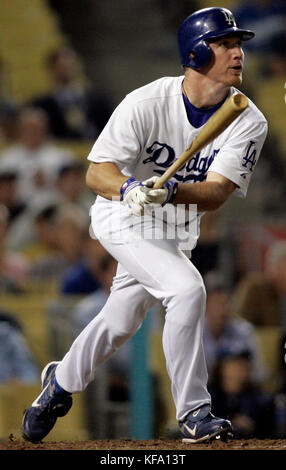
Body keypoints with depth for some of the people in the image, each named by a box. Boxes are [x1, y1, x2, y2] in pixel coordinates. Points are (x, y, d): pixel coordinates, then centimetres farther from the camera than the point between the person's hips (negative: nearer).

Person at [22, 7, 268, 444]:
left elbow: (217, 192, -27)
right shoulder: (145, 104, -26)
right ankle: (193, 412, -18)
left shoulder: (249, 122, -18)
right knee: (187, 288, -26)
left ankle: (62, 382, 44)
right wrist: (129, 188, -46)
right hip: (124, 218, -5)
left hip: (180, 229, 5)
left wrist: (169, 190, -46)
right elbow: (97, 172, -24)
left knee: (120, 324, 16)